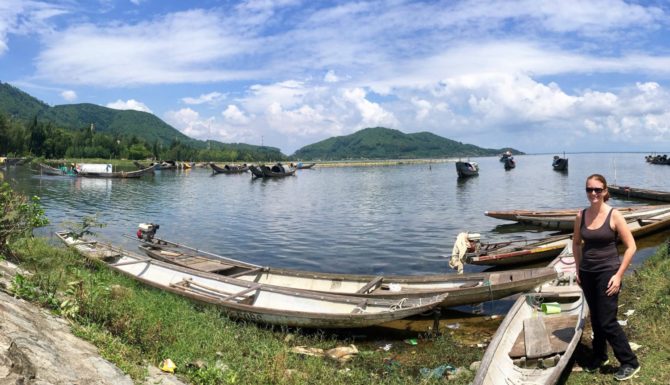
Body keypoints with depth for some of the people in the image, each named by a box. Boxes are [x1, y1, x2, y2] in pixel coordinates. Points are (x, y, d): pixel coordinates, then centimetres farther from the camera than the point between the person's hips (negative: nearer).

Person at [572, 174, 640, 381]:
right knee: (595, 319, 17)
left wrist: (619, 275, -13)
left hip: (607, 273, -4)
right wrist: (578, 269, 10)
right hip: (587, 274, 5)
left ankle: (630, 362, 17)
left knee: (607, 322, -2)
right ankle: (600, 356, 35)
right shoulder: (581, 216, 0)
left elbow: (631, 246, -11)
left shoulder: (614, 215, -13)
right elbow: (576, 243, 15)